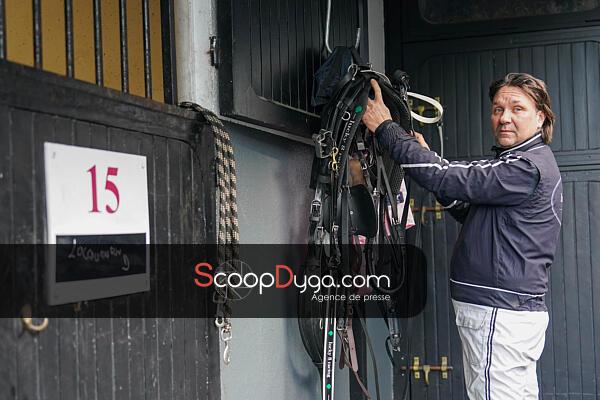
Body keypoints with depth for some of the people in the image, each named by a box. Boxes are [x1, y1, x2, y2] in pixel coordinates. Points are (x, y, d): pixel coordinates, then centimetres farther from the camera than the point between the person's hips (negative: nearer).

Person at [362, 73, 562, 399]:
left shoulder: (528, 167, -16)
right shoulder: (522, 163, 17)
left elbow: (446, 179, -22)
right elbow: (469, 211, 19)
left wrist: (385, 127, -16)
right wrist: (429, 160, 8)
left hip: (498, 314, -11)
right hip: (514, 310, 11)